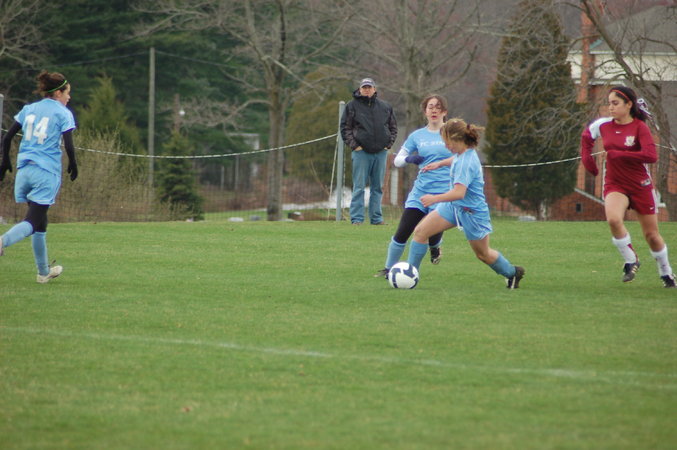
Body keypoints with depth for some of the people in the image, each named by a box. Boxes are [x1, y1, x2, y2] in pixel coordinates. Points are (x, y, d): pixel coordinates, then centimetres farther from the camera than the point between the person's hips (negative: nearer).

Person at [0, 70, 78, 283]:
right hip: (47, 172, -6)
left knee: (39, 221, 16)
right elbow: (68, 145, -10)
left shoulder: (29, 109, 13)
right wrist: (73, 166, 6)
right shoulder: (62, 113, -2)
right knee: (34, 221, -9)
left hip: (24, 170, 6)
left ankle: (44, 272, 23)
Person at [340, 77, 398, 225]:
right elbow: (345, 128, 2)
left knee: (378, 187, 7)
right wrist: (354, 145, -8)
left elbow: (393, 128, 19)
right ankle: (357, 218, -5)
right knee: (359, 187, -5)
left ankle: (376, 218, 12)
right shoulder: (352, 106, 3)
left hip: (381, 152, 3)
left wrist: (388, 144, 6)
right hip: (361, 152, -3)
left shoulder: (385, 107, 12)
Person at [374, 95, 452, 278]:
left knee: (433, 237, -5)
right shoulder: (417, 136, 7)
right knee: (402, 232, -5)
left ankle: (435, 247, 32)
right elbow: (397, 160, 11)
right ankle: (389, 268, 13)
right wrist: (409, 158, -12)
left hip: (443, 193, -2)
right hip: (420, 192, 2)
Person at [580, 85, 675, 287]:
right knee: (613, 219, -28)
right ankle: (631, 261, -8)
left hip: (640, 185, -2)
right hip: (615, 185, 2)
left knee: (652, 235, 7)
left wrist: (619, 154, -27)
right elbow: (587, 135, 23)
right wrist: (586, 156, 10)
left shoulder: (639, 127, -14)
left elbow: (651, 156, -28)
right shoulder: (603, 125, 0)